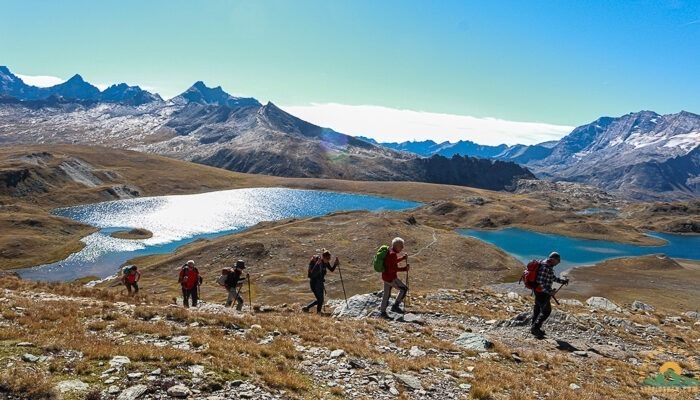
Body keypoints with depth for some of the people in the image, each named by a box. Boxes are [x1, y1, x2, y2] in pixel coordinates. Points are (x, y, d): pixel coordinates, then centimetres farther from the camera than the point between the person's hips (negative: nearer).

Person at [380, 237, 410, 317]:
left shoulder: (390, 252, 7)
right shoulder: (393, 254, -23)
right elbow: (391, 269, -28)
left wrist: (403, 258, 14)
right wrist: (404, 269, -29)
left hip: (386, 277, 10)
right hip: (390, 278, -10)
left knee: (386, 294, 20)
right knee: (404, 289, 2)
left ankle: (383, 312, 30)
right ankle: (395, 306, 6)